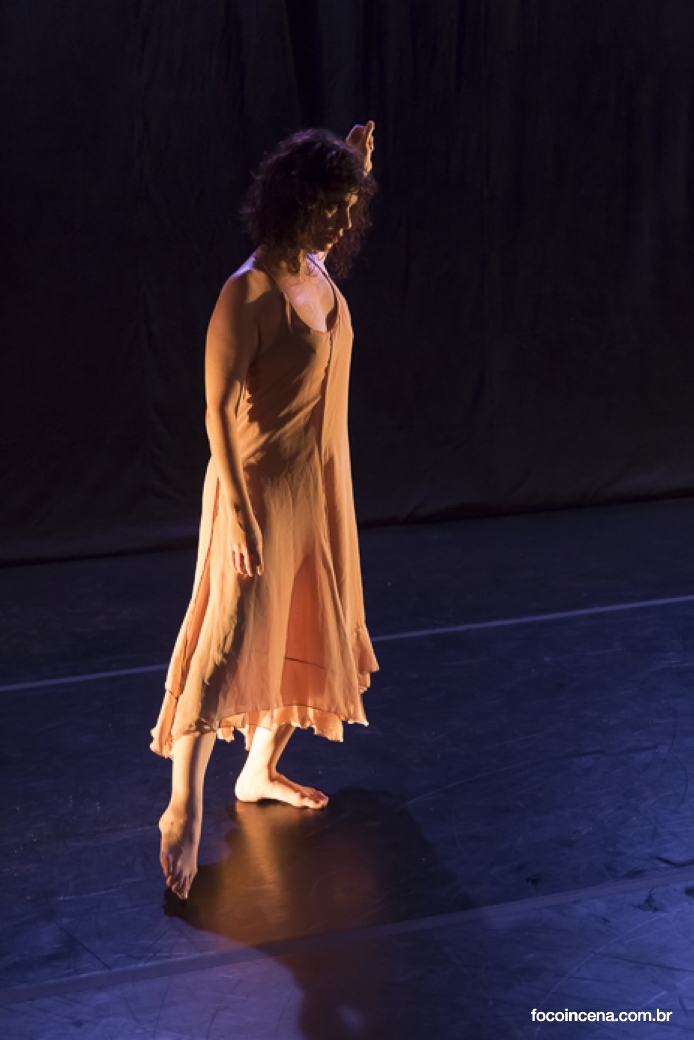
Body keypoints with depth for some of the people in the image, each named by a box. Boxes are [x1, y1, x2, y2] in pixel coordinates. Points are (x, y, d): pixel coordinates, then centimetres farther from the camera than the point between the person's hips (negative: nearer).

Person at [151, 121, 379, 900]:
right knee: (231, 644, -9)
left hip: (321, 484, 9)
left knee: (309, 631, 17)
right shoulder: (250, 294, -21)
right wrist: (239, 515, -23)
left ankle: (261, 771, 33)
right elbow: (218, 409, -20)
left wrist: (359, 163, 15)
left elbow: (342, 214, 30)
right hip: (261, 486, -9)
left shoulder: (319, 271, 3)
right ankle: (183, 812, -3)